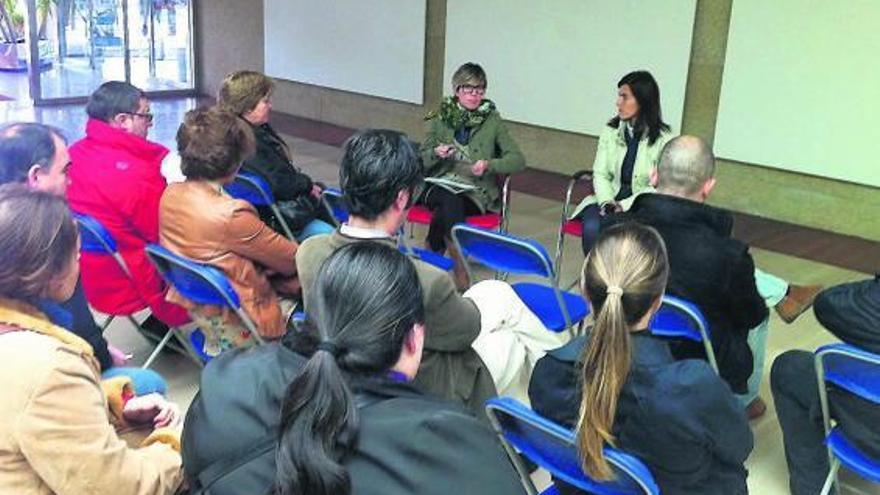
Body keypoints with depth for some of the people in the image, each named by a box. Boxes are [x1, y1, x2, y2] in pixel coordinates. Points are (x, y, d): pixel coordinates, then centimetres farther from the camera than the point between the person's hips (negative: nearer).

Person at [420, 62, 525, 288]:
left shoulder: (492, 121, 5)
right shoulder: (440, 118, 8)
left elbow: (518, 160, 1)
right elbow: (421, 161, 12)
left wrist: (489, 164, -17)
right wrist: (436, 154, -11)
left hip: (475, 193, -1)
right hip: (440, 186, 1)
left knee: (445, 211, -33)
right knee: (451, 202, -34)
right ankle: (461, 276, -22)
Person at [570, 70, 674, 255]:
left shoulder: (663, 139, -6)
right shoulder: (610, 131, 6)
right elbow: (600, 174, 5)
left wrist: (623, 206, -19)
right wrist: (607, 202, -14)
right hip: (609, 200, 3)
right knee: (592, 228, -29)